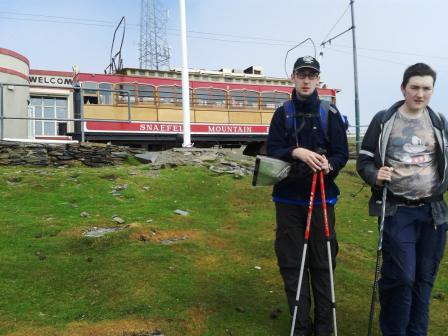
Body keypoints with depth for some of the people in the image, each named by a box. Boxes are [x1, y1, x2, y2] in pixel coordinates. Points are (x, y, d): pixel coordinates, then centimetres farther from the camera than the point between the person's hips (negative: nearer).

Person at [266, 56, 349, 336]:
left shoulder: (330, 113, 3)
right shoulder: (283, 113, 7)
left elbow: (342, 153, 1)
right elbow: (272, 150, -2)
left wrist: (329, 164, -21)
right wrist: (296, 151, -21)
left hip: (321, 197, -1)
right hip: (288, 197, 2)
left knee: (322, 261, 2)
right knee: (291, 261, 5)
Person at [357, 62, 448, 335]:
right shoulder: (383, 121, -1)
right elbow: (364, 161, 1)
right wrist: (375, 176, -19)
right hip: (397, 211, -3)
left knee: (425, 279, 10)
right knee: (401, 277, -5)